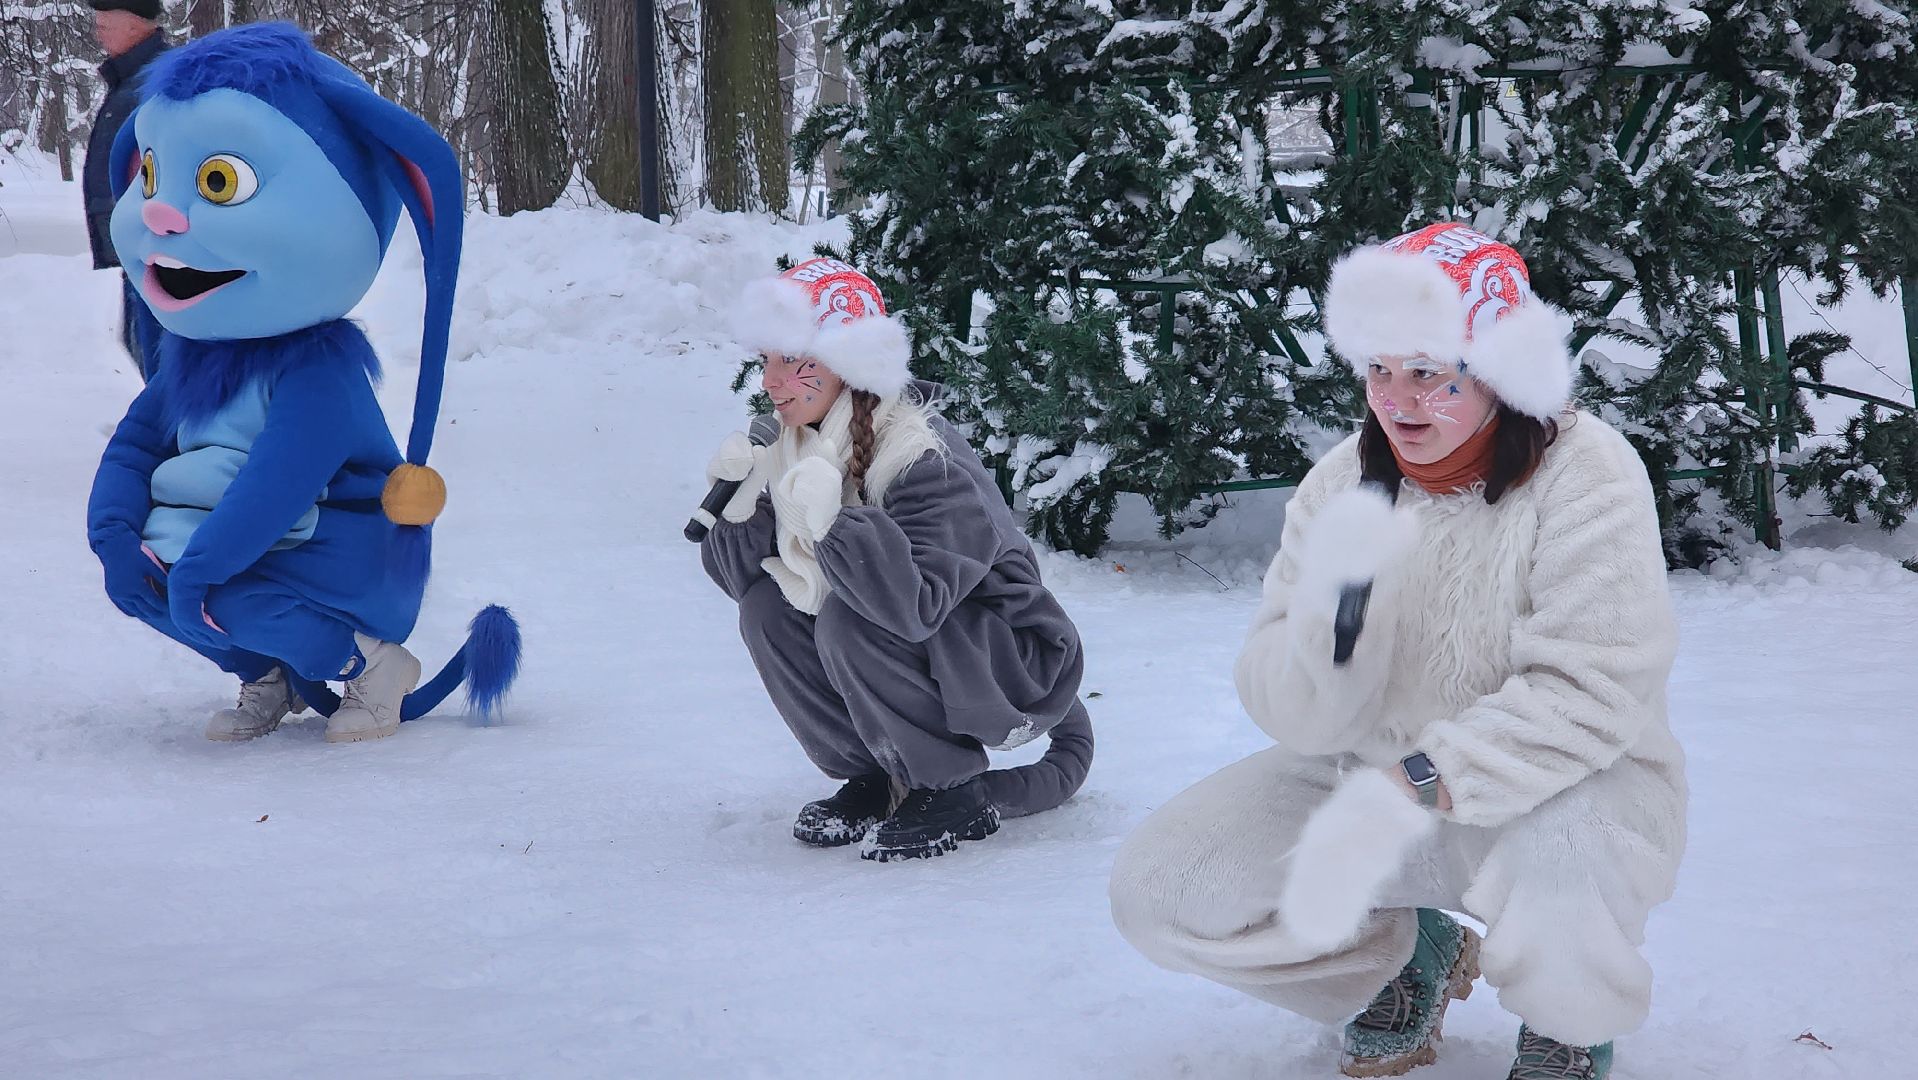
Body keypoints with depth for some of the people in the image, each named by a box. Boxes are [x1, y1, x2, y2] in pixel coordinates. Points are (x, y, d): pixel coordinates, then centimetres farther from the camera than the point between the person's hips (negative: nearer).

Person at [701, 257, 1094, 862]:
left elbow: (916, 606, -40)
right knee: (767, 607, -11)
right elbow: (745, 578, -4)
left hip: (1017, 666, -8)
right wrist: (739, 505, -22)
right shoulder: (804, 448, -3)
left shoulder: (925, 458, -27)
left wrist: (832, 525, -49)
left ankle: (958, 794, -12)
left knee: (851, 623, -30)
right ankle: (873, 776, 3)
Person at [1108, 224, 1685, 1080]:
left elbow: (1588, 696, -27)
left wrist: (1415, 791, -37)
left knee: (1554, 913, -39)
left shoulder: (1583, 476, -17)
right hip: (1370, 777, 5)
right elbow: (1290, 713, -8)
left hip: (1558, 784, -5)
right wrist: (1330, 605, -30)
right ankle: (1408, 960, 15)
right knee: (1157, 890, -10)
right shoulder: (1343, 484, -3)